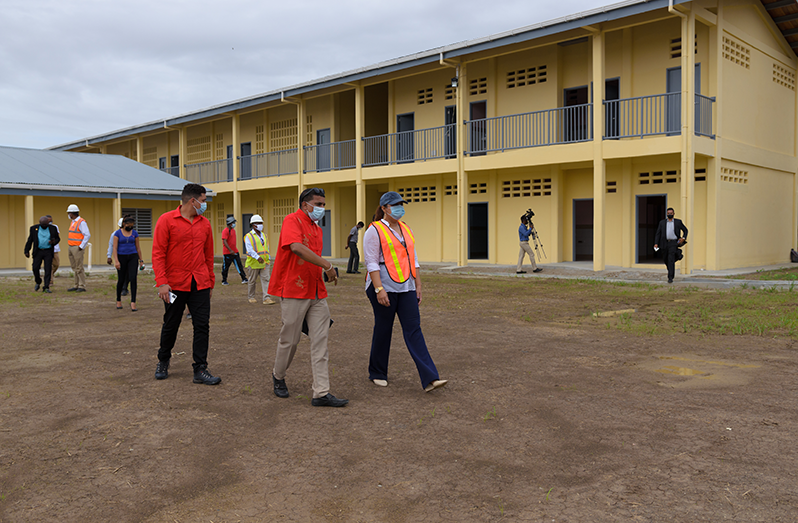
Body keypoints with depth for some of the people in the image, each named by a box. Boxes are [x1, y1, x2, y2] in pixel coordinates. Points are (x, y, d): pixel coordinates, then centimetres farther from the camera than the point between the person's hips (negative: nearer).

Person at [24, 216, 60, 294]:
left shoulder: (53, 229, -2)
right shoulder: (34, 228, -1)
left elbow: (58, 239, 6)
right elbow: (30, 240, 3)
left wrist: (53, 242, -17)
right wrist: (27, 251, -1)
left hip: (48, 252, -1)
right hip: (38, 252, 1)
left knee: (48, 269, -7)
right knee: (35, 268, -5)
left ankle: (46, 288, -6)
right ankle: (38, 283, 21)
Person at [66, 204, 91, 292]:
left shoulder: (81, 222, -13)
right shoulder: (73, 222, 16)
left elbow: (87, 235, -19)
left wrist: (81, 246, -19)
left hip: (77, 248, -9)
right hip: (71, 248, 9)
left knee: (79, 268, -8)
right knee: (74, 267, 11)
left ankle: (82, 286, -5)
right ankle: (76, 285, 16)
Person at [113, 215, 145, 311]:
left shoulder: (135, 233, 6)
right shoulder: (118, 233, -2)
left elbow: (138, 247, 10)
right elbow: (115, 248, -5)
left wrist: (141, 260, 9)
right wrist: (116, 261, -14)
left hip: (133, 257, 1)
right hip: (121, 257, -1)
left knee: (133, 279, -13)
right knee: (121, 280, 7)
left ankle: (133, 302, -13)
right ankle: (118, 300, 29)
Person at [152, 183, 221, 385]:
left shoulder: (205, 223, 9)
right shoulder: (167, 220, -6)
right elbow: (158, 253, -9)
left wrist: (211, 281, 15)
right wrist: (161, 282, -17)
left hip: (200, 285, 4)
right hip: (175, 284, -4)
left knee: (202, 326, -1)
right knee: (170, 325, 10)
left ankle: (200, 370, 4)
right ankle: (163, 362, 33)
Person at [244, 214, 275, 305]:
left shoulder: (264, 236, 15)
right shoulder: (249, 236, -5)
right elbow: (250, 250, -17)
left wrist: (268, 258, 16)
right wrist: (257, 257, -30)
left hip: (264, 263, 4)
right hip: (253, 263, -4)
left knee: (265, 279, -7)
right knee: (252, 281, 7)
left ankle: (266, 298, -11)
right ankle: (251, 297, 23)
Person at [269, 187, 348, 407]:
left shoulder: (317, 229, 18)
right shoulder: (292, 220, -9)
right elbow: (297, 247, -27)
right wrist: (327, 265, -25)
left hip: (316, 294, 7)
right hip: (294, 292, -7)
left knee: (320, 341, 1)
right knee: (290, 339, 6)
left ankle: (321, 393, 1)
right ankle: (278, 376, 32)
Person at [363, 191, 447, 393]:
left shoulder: (405, 229, 15)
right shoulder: (374, 231, -6)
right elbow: (371, 262, -12)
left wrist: (418, 285, 14)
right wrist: (379, 289, -19)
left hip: (406, 287, 6)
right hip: (384, 287, -6)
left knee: (414, 329, -2)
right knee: (383, 330, 4)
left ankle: (430, 379, -9)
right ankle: (377, 373, 24)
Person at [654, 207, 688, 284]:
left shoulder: (678, 222, 3)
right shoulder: (662, 223, 6)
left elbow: (685, 230, 12)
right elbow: (658, 234, 5)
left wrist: (683, 238, -5)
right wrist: (656, 243, -7)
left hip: (673, 243, -3)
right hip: (665, 243, 3)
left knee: (671, 260, -15)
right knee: (665, 259, 13)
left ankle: (670, 277, -15)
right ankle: (671, 270, 46)